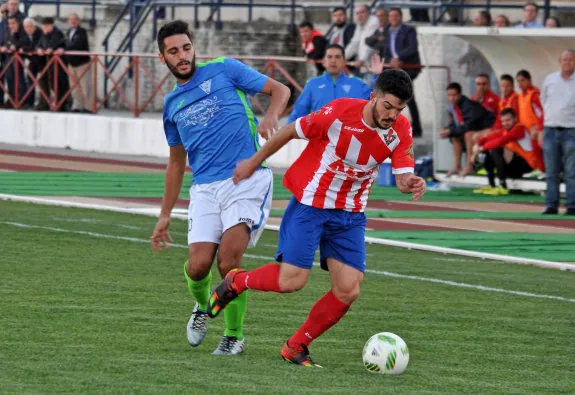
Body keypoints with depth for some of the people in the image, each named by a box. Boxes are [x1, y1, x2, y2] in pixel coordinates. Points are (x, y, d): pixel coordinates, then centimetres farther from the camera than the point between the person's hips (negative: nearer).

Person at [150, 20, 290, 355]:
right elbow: (177, 163, 27)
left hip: (247, 179, -4)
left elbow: (280, 90, 5)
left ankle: (235, 334, 5)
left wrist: (271, 117, -17)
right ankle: (202, 307, 25)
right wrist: (165, 215, 26)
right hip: (205, 189, 4)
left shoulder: (223, 70, 4)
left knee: (229, 263, -17)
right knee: (198, 266, -11)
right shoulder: (172, 104, 18)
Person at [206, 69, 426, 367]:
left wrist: (411, 184, -39)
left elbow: (403, 176, -13)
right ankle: (236, 282, 18)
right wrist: (254, 163, 2)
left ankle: (296, 347, 14)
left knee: (348, 291, -6)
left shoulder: (400, 131, -9)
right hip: (309, 204, -4)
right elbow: (291, 131, -8)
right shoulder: (339, 113, -22)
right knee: (292, 281, -13)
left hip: (350, 214, 4)